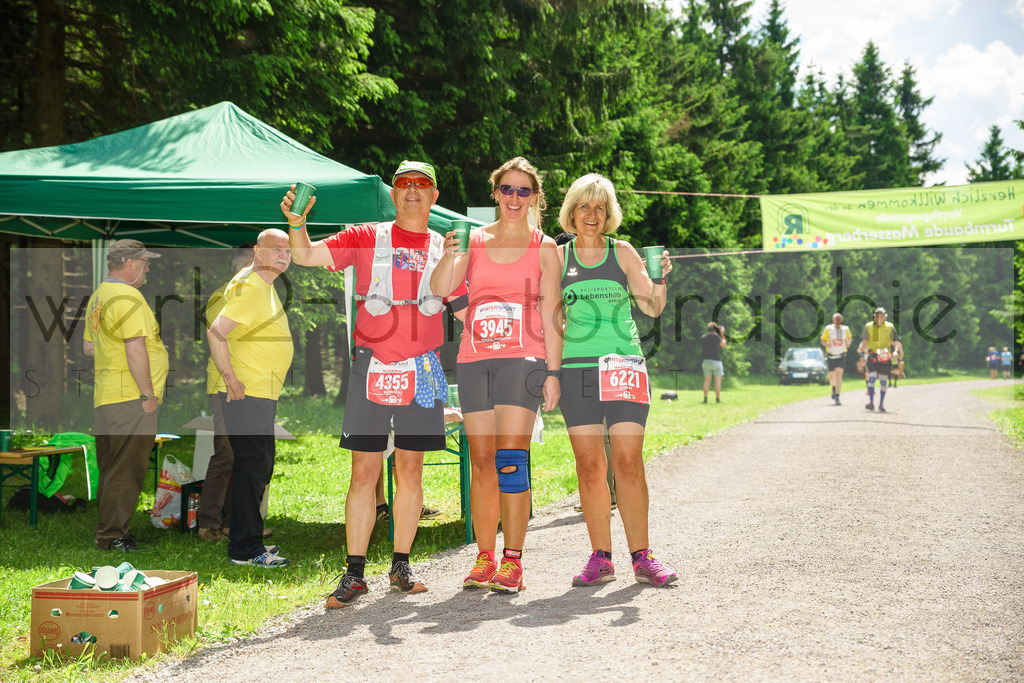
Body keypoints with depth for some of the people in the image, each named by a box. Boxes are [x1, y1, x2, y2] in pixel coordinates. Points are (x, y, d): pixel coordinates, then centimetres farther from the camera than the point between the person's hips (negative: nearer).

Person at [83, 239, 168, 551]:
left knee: (110, 469, 16)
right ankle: (113, 535, 0)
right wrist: (147, 393, -18)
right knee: (126, 470, -4)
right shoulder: (128, 297, -16)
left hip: (105, 396, 10)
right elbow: (136, 351, -22)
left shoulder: (98, 296, 17)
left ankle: (108, 533, 25)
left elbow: (88, 347, 24)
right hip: (131, 397, -10)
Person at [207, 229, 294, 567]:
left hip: (262, 395, 11)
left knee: (258, 469, 15)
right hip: (249, 395, -11)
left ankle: (247, 540, 25)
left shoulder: (264, 284, 16)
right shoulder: (251, 288, -16)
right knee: (251, 469, -7)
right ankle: (246, 549, -1)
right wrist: (232, 380, -24)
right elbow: (215, 333, -26)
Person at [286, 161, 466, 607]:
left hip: (422, 370, 2)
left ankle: (401, 567, 17)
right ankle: (354, 573, 5)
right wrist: (296, 222, -18)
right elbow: (305, 256, 0)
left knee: (410, 470, 6)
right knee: (364, 472, -2)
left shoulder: (445, 248, 11)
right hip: (371, 368, -1)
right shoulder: (366, 238, 7)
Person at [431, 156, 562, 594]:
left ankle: (512, 561, -5)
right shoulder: (475, 240, 12)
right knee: (482, 463, 5)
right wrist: (449, 255, -17)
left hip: (523, 359, -3)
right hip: (474, 360, 3)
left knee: (510, 458, -12)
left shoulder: (544, 247, 7)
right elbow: (439, 290, 0)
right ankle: (484, 559, 13)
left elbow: (551, 316, 4)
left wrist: (553, 371, -2)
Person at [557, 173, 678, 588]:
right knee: (589, 465, 0)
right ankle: (600, 559, 8)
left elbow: (653, 308, 6)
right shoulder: (559, 257, 11)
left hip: (624, 365, -1)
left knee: (628, 462, -6)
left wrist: (659, 280, -12)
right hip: (576, 367, 1)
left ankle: (641, 556, 2)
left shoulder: (622, 253, 9)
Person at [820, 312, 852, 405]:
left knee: (839, 375, -16)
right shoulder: (828, 329, -3)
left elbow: (850, 337, 19)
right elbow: (822, 340, 3)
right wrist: (827, 344, -19)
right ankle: (834, 387, 46)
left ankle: (837, 398, -19)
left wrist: (848, 343, -3)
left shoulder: (845, 329, 1)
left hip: (841, 356, -1)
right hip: (831, 356, 1)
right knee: (832, 376, 10)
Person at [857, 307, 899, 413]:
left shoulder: (890, 327, 4)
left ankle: (881, 405, 11)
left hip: (885, 358, 0)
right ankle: (871, 403, -17)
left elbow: (895, 342, 7)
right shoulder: (868, 327, 5)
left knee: (883, 381, 3)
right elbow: (864, 342, 10)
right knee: (871, 378, -14)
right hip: (872, 357, 0)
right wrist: (862, 354, 4)